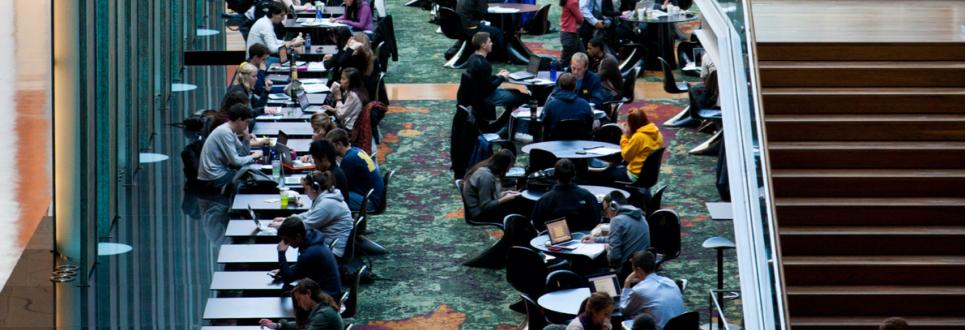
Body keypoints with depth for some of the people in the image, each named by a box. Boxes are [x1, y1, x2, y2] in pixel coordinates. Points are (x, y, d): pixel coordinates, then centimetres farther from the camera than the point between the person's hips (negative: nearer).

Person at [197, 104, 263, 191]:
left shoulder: (229, 130, 10)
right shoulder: (225, 132, -19)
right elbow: (235, 161, -21)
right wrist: (253, 157, -7)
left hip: (218, 171, 9)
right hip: (214, 178, -9)